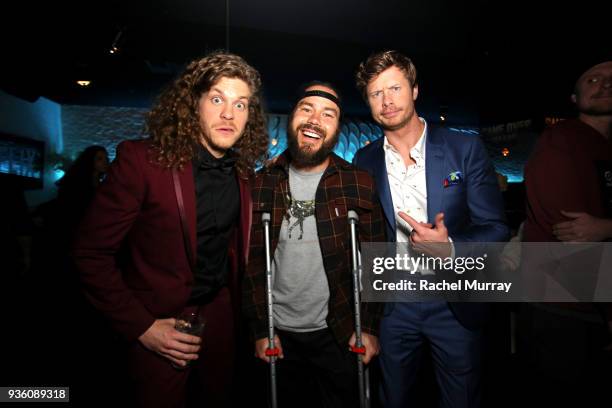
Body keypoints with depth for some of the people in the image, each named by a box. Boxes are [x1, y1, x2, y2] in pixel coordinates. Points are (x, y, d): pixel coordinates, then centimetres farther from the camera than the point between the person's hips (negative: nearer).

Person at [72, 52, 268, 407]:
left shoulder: (243, 170, -4)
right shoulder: (141, 160, -19)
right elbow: (91, 253, -15)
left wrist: (237, 303, 6)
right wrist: (141, 326, -16)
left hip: (219, 313, 5)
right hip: (159, 321, -4)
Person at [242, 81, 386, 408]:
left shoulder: (359, 184, -7)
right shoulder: (261, 184, -4)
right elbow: (252, 261, -2)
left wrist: (369, 327, -6)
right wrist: (260, 329, -3)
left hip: (339, 333, -1)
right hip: (279, 334, 2)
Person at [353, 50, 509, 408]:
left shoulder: (466, 149, -7)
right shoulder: (365, 161, 0)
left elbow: (496, 229, -8)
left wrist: (449, 247, -26)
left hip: (456, 303, -1)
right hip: (393, 305, 2)